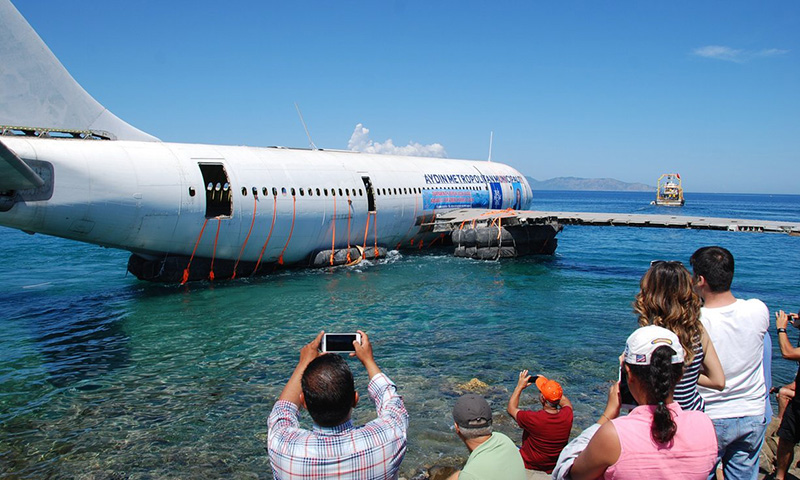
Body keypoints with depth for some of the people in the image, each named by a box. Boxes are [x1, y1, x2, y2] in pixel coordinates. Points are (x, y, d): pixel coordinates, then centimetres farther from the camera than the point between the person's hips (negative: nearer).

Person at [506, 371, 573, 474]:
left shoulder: (533, 419, -32)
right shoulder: (567, 415, -21)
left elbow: (511, 408, -11)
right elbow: (566, 402, 6)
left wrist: (520, 387, -4)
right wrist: (549, 386, 6)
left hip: (529, 467, -4)